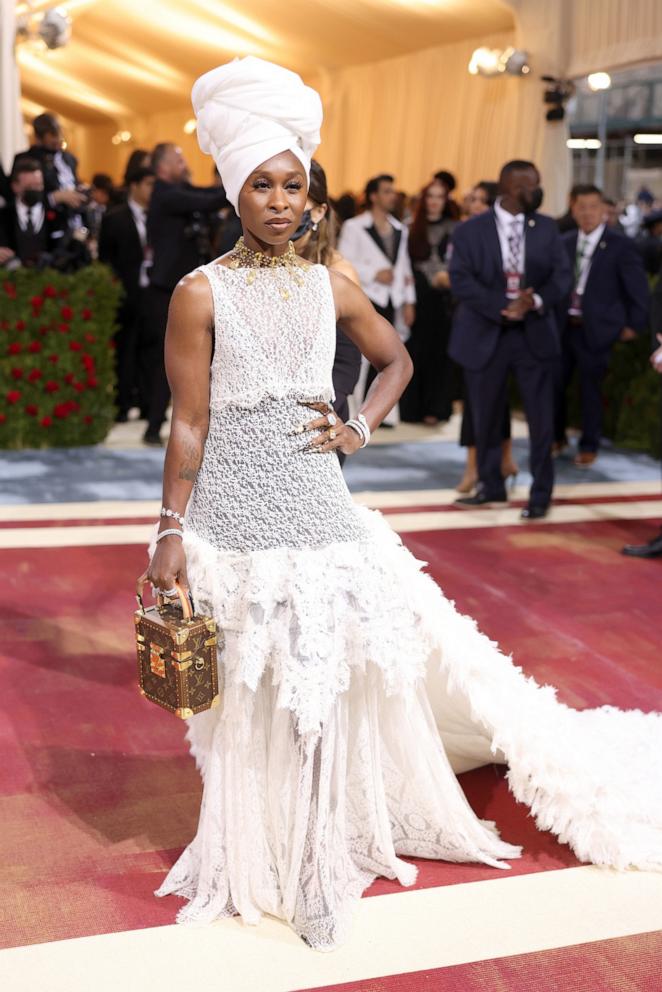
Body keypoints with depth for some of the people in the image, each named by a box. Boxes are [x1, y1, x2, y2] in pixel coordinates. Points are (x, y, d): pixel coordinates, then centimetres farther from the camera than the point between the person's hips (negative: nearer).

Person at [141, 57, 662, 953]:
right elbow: (188, 424, -7)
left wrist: (361, 428, 3)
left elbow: (396, 359, 19)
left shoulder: (331, 289, 4)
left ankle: (328, 840, 30)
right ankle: (259, 858, 30)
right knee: (253, 694, 8)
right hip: (235, 516, -3)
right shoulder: (201, 293, -6)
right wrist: (171, 532, -9)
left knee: (340, 669, 6)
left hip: (318, 506, 3)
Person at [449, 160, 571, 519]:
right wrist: (502, 309, -20)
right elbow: (461, 279, -10)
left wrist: (537, 301, -18)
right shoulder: (470, 230, -2)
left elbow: (561, 274, 1)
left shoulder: (546, 228, 6)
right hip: (486, 334, -1)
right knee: (486, 417, 8)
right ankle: (491, 486, 25)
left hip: (535, 333, 1)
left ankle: (540, 494, 11)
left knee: (541, 417, -1)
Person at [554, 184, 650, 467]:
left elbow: (638, 290, -4)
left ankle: (589, 447, 19)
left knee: (590, 390, 3)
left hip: (595, 329, -4)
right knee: (553, 384, 8)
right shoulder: (564, 242, 6)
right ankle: (557, 438, 29)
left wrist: (633, 325, -4)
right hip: (561, 326, 4)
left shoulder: (620, 245, -7)